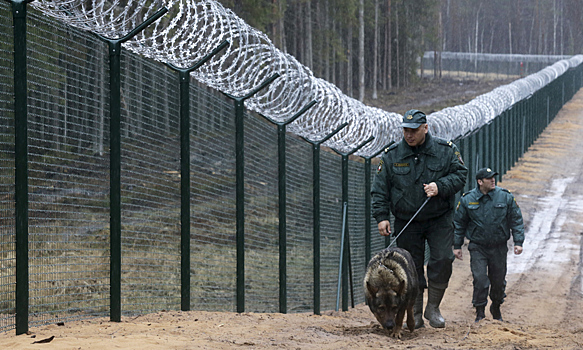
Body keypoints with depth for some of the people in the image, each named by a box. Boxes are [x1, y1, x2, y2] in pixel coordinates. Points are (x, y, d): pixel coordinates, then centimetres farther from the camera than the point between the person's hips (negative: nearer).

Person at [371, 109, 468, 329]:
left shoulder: (445, 150, -3)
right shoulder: (391, 155, -1)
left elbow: (460, 175, 0)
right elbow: (380, 189, 1)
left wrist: (440, 187, -18)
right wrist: (381, 216, -8)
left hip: (440, 220, -1)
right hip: (406, 223, 1)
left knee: (442, 260, -11)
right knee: (412, 267, 2)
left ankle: (433, 308, 5)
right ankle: (416, 314, 12)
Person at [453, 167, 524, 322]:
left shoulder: (505, 197, -3)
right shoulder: (467, 199, -4)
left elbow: (516, 220, 3)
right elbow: (459, 223, 6)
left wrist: (518, 242, -3)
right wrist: (457, 246, 4)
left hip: (499, 248, 1)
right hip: (478, 247, -1)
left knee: (498, 281, 10)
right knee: (480, 280, -11)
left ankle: (496, 307, 34)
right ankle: (480, 312, 1)